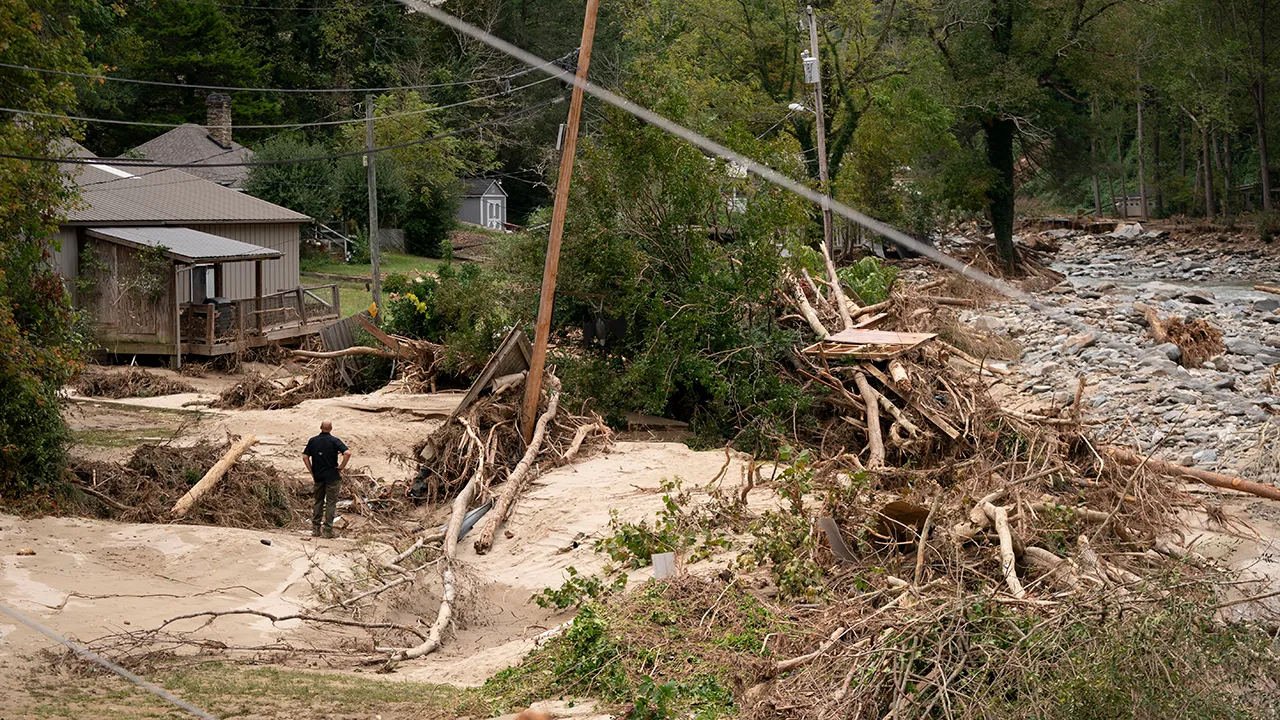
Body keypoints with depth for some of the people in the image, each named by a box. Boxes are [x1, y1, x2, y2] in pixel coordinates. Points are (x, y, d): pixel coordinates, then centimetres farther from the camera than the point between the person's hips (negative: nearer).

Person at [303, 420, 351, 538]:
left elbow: (305, 457, -1)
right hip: (332, 476, -3)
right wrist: (342, 466, -9)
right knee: (331, 503, 2)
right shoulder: (334, 441, -9)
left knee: (318, 502, 15)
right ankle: (328, 530, 0)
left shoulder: (313, 441, 2)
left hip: (318, 476, 3)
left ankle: (315, 529, 14)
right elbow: (347, 453, -21)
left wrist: (312, 471, 5)